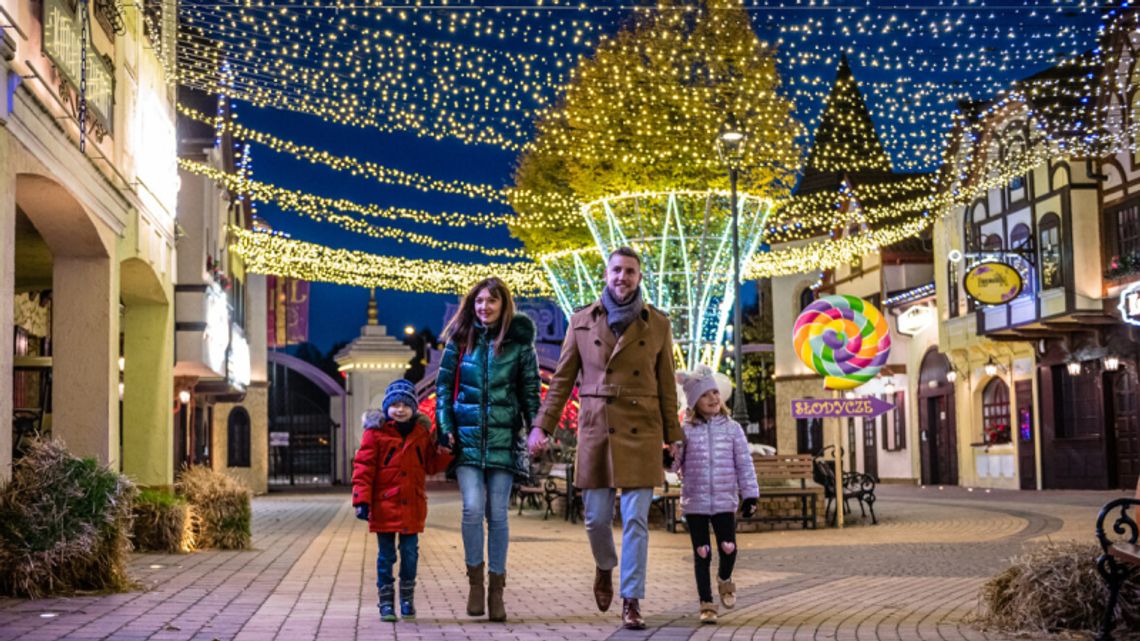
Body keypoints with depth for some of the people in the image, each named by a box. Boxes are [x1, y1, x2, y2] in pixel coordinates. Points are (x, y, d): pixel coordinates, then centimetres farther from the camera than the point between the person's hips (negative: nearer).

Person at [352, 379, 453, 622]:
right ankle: (386, 601, 13)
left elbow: (431, 465, 14)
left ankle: (407, 598, 21)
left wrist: (445, 451, -4)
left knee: (410, 553, 7)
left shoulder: (422, 433, 8)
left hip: (412, 506, 3)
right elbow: (363, 466, -7)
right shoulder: (376, 432, -5)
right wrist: (362, 499, -13)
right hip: (384, 505, -3)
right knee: (386, 555, 3)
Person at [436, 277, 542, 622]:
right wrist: (446, 427, -1)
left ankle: (496, 587, 13)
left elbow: (531, 391, 5)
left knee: (497, 514, 2)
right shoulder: (461, 340, 5)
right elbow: (444, 384, 8)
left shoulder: (519, 343, 3)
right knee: (473, 508, -12)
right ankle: (475, 578, 7)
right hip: (467, 437, 0)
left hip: (503, 439, 0)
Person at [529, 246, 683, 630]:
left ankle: (632, 601, 3)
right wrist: (542, 426, 0)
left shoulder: (657, 324, 5)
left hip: (641, 432, -1)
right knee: (596, 518, 5)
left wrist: (673, 437, 5)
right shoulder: (582, 321, 6)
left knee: (636, 520, -4)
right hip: (596, 431, 1)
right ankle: (605, 568, 36)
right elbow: (562, 379, 7)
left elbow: (667, 385, 8)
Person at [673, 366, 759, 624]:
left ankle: (724, 579, 25)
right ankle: (706, 603, 14)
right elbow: (676, 462, 2)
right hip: (694, 503, 0)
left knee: (728, 548, -9)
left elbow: (744, 464, 5)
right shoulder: (685, 431, 1)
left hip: (725, 501, 0)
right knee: (701, 553, 3)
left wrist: (750, 495, 2)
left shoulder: (732, 428, 3)